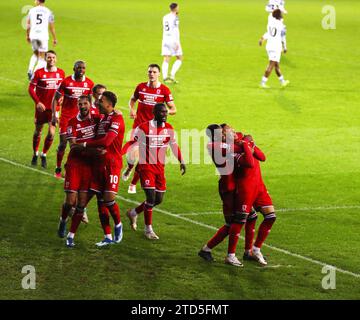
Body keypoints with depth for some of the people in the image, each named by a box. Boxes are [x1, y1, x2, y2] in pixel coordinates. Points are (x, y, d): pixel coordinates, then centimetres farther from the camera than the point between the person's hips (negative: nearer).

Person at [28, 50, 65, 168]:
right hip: (41, 107, -1)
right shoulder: (39, 73, -7)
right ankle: (35, 154, 32)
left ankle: (44, 155, 15)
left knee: (51, 133, -6)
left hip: (54, 107, 1)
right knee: (38, 131, 11)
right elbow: (31, 88, -6)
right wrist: (37, 102, -17)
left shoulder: (61, 73, 2)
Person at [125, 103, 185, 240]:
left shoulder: (169, 128, 3)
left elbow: (174, 146, 16)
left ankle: (134, 212, 32)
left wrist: (181, 162, 12)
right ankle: (148, 229, 3)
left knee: (158, 199, 7)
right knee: (151, 197, -12)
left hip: (160, 167, 6)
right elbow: (130, 142, -7)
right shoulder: (143, 128, -12)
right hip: (146, 166, -6)